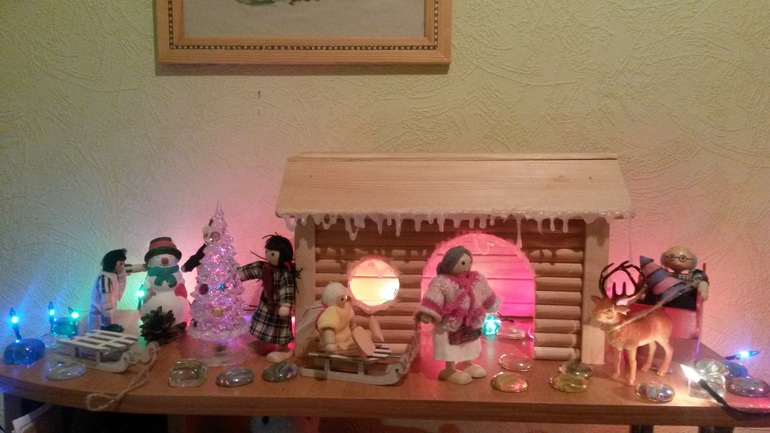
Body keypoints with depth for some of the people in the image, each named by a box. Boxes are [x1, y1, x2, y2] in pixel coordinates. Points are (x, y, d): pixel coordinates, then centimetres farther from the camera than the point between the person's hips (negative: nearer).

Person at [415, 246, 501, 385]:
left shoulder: (478, 279, -3)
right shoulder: (441, 282, -23)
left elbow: (486, 296, 14)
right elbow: (432, 300, -30)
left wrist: (493, 306, 22)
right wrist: (426, 314, -41)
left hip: (470, 323, 7)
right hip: (449, 324, -7)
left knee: (469, 345, 24)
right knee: (450, 348, 4)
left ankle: (466, 364, 45)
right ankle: (449, 370, 21)